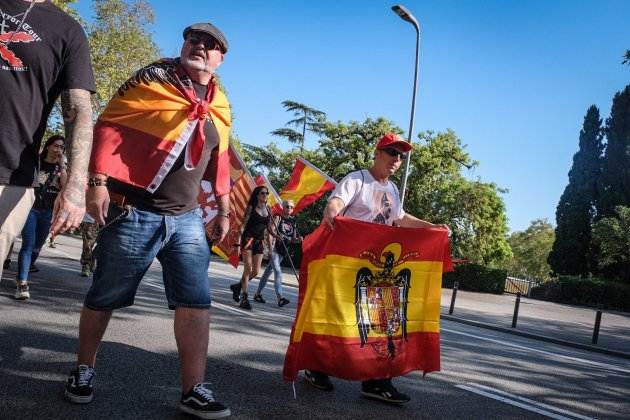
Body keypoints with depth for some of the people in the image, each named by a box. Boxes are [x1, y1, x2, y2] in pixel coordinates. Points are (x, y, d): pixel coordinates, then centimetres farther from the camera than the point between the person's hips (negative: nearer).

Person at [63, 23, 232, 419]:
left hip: (186, 218, 5)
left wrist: (224, 208, 18)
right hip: (134, 212, -4)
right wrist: (98, 182, -18)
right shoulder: (152, 80, -5)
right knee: (105, 296, 9)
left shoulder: (220, 105, 11)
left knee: (196, 302, -3)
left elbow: (220, 160, 20)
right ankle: (84, 369, 30)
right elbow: (108, 128, -9)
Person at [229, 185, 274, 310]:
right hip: (248, 239, -5)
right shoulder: (251, 207, 0)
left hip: (259, 242, 5)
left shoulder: (268, 210, 12)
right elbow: (243, 225, -6)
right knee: (248, 269, -9)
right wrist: (239, 242, -18)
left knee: (256, 272, 2)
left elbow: (268, 230, 16)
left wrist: (270, 248, 13)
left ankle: (238, 286, 26)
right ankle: (244, 298, -4)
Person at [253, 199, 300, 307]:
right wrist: (276, 236, -37)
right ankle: (280, 298, -20)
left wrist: (298, 239, -6)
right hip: (274, 247, -6)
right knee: (278, 271, -15)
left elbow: (293, 239, 15)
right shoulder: (278, 217, -4)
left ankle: (258, 293, 24)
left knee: (268, 271, 14)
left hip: (283, 250, 6)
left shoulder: (293, 221, 11)